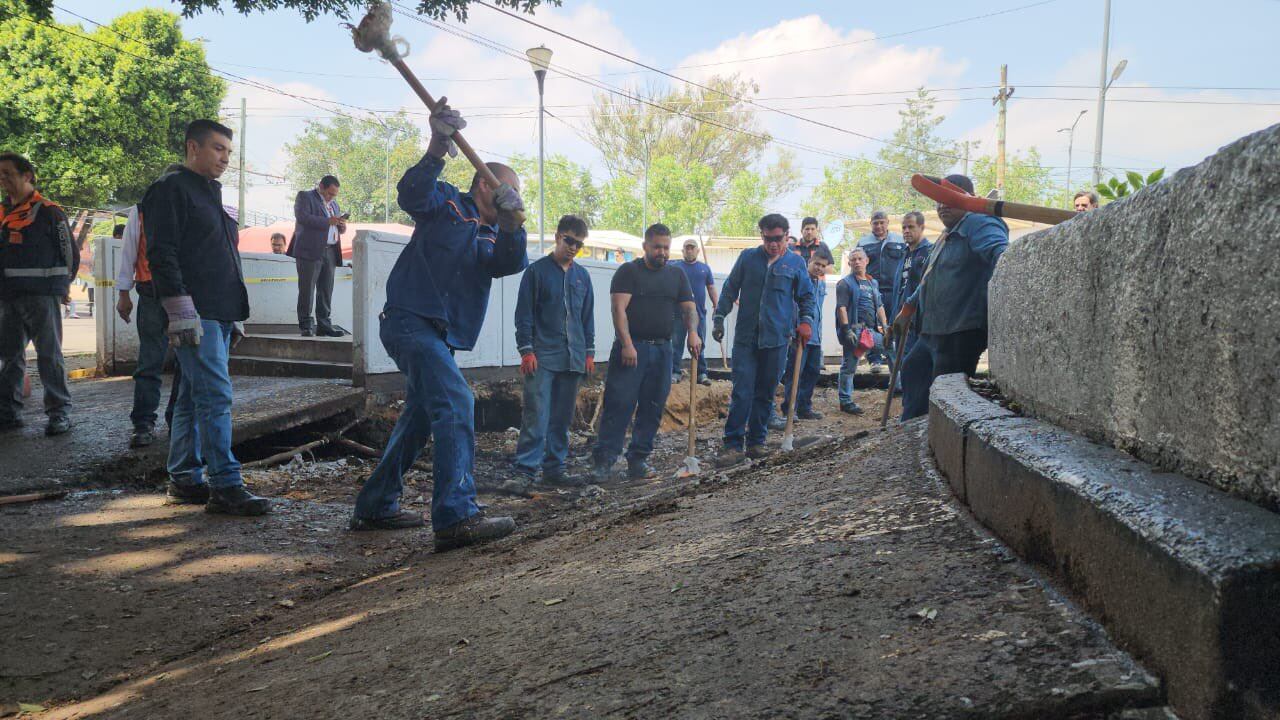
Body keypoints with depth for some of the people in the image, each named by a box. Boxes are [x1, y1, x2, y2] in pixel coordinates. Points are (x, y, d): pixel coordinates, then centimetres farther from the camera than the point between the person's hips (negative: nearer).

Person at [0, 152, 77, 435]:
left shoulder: (48, 212, -4)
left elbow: (70, 253, -1)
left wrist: (61, 288, 3)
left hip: (41, 297, -7)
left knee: (49, 355, -5)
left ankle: (59, 412, -1)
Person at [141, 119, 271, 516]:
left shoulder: (211, 193, 23)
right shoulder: (171, 188, -6)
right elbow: (161, 254, -14)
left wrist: (235, 314, 24)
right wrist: (182, 311, -20)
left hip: (219, 315, 9)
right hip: (194, 316, -9)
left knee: (194, 398, 12)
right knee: (215, 396, -13)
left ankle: (184, 480, 18)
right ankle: (225, 486, -13)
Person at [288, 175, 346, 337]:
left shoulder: (333, 203, 23)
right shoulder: (305, 197, 1)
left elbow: (337, 227, 29)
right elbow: (303, 218, -15)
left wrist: (342, 226, 5)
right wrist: (328, 221, -18)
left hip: (330, 252, 7)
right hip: (310, 251, -7)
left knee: (326, 290, 6)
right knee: (307, 289, -5)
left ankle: (323, 324, 9)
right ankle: (306, 325, -3)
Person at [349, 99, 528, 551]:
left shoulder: (494, 236, 18)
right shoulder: (446, 204, 1)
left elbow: (511, 263, -4)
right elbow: (411, 195, -20)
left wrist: (511, 225, -23)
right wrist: (436, 151, -36)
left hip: (441, 335, 9)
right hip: (410, 321, -9)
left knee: (420, 418, 16)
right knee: (455, 403, -23)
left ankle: (374, 507, 29)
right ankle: (457, 517, -30)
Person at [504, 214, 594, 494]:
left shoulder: (582, 276, 14)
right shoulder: (537, 270, -1)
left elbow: (588, 317, 19)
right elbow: (524, 314, -3)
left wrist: (589, 352, 13)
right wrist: (526, 350, -10)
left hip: (573, 358, 5)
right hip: (542, 357, -5)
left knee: (562, 418, 9)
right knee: (536, 416, -11)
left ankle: (554, 469, 17)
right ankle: (525, 472, -10)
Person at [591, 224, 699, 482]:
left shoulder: (677, 276, 15)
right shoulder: (628, 272, 0)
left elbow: (689, 308, 11)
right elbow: (619, 308, -9)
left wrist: (692, 332, -11)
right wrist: (627, 344, -19)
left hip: (662, 350, 5)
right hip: (630, 348, -5)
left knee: (652, 408, 5)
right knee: (618, 404, -9)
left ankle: (638, 459, 14)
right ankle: (603, 460, -7)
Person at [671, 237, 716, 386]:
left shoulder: (705, 268, 10)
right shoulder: (676, 268, 4)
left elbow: (711, 288, 11)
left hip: (699, 313, 2)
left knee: (699, 344, 6)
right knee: (677, 343, 1)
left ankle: (701, 373, 10)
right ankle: (676, 372, 6)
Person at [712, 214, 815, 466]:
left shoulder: (796, 263, 6)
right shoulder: (747, 258, 6)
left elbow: (807, 296, 15)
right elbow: (730, 290, 11)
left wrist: (806, 321, 2)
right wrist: (719, 318, 6)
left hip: (777, 340, 1)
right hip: (746, 338, -1)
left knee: (765, 394, 8)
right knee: (742, 392, -7)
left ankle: (756, 442, 18)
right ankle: (732, 445, -5)